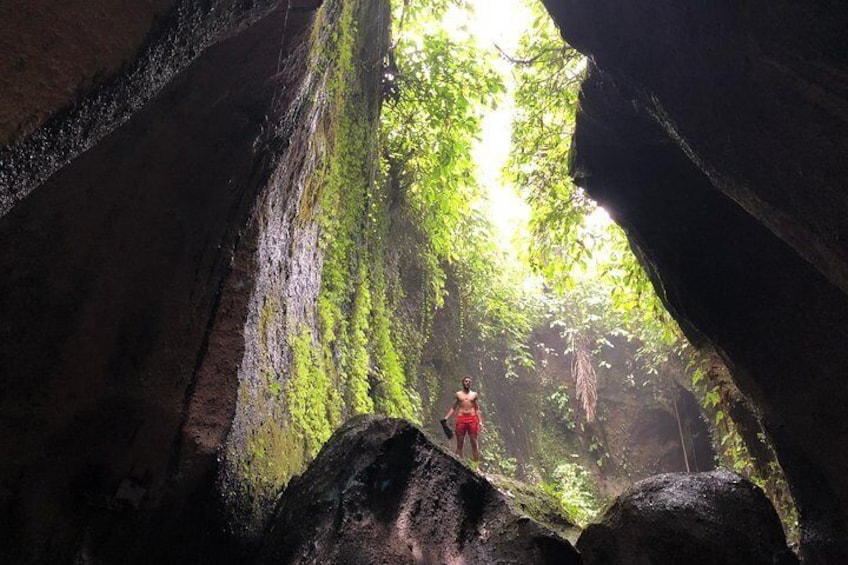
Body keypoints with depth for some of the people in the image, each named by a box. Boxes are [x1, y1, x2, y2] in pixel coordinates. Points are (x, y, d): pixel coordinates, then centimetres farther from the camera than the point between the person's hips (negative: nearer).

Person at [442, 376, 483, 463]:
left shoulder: (474, 394, 13)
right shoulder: (458, 394, 13)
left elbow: (477, 409, 13)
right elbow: (453, 408, 13)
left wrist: (480, 421, 2)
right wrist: (446, 418, 2)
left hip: (472, 419, 0)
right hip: (461, 419, 0)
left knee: (474, 443, -2)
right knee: (459, 443, 0)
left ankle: (477, 464, -1)